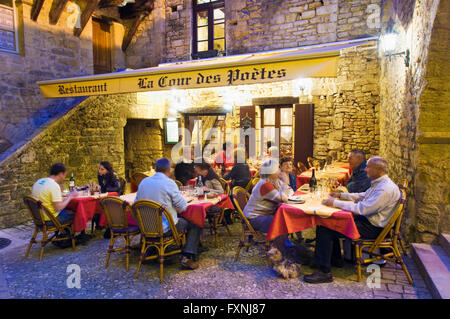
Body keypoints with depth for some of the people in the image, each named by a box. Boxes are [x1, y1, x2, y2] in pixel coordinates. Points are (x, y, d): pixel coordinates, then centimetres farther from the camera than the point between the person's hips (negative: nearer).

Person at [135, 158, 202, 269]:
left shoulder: (143, 182, 1)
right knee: (195, 225, 11)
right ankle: (187, 258, 3)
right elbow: (182, 207, -13)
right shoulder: (169, 183, -16)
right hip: (166, 228, -6)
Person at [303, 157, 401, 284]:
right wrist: (340, 195, 14)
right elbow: (362, 196, 25)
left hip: (372, 228, -11)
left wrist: (335, 203, -23)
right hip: (365, 219, 11)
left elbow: (363, 209, -28)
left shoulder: (387, 188, -23)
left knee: (324, 229, -18)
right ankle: (335, 259, 26)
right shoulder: (378, 183, 11)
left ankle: (324, 272, -12)